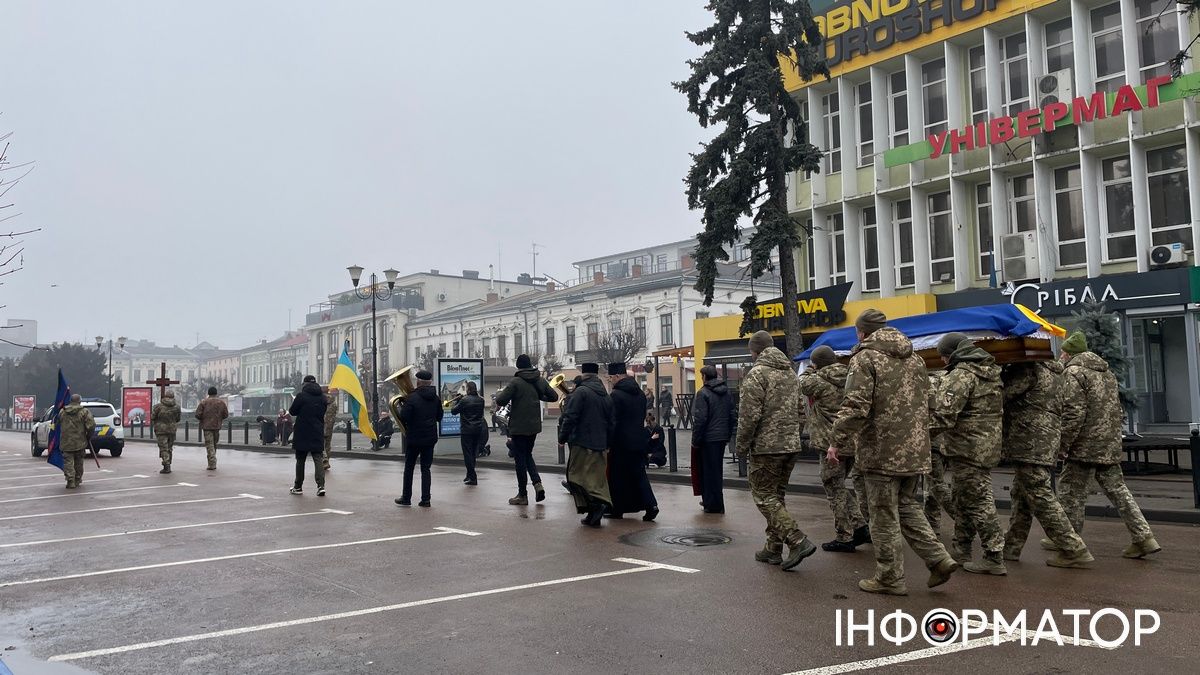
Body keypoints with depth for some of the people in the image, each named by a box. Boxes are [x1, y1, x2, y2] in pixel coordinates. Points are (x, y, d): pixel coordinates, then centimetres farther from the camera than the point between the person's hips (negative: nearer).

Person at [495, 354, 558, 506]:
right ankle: (537, 483, 2)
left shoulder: (515, 382, -15)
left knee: (520, 459, 4)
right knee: (528, 455, 22)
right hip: (534, 425, 5)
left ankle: (522, 495, 9)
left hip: (518, 427, -5)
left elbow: (501, 401, -19)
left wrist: (499, 395, 3)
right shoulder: (540, 380, 2)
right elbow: (554, 397, 10)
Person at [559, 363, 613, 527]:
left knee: (577, 476, 0)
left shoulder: (581, 392, -11)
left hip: (582, 443, -7)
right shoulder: (606, 396, 12)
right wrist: (607, 444, 23)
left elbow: (570, 417, -15)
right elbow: (611, 423, 16)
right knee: (597, 478, 10)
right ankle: (594, 516, 10)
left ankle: (596, 503, -18)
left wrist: (562, 437, -5)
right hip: (600, 445, 7)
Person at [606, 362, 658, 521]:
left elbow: (612, 422, -17)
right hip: (639, 441, 7)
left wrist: (608, 444, -13)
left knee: (616, 477, 6)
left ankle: (617, 509, 14)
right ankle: (651, 505, -2)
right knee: (639, 474, 10)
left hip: (621, 442, -7)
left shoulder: (615, 395, -14)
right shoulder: (640, 394, 10)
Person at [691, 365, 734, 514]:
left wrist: (695, 440, -11)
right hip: (722, 437, 7)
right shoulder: (726, 392, 9)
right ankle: (709, 500, 27)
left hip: (708, 439, -7)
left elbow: (700, 419, -17)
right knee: (717, 470, 16)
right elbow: (731, 415, 13)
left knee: (710, 471, 0)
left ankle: (714, 505, 3)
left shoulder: (703, 393, -14)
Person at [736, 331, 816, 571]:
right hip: (791, 445, 8)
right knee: (776, 496, 16)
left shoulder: (757, 373, -12)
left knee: (764, 497, -2)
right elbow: (800, 410, 19)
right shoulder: (790, 372, 14)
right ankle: (773, 549, 19)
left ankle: (797, 540, -13)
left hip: (766, 446, -8)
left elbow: (749, 415, -17)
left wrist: (742, 446, -8)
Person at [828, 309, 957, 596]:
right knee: (907, 505, 21)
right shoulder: (914, 358, 14)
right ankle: (939, 559, 12)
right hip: (915, 451, 7)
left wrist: (836, 441, -12)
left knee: (884, 516, 4)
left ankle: (890, 578, 13)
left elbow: (856, 406, -20)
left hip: (883, 451, -7)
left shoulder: (865, 357, -11)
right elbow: (925, 403, 20)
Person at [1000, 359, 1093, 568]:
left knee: (1040, 497, -6)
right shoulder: (1052, 371, 18)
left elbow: (1004, 393, -14)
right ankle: (1011, 547, 24)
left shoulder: (1028, 370, -13)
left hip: (1031, 446, -10)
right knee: (1020, 496, 16)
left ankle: (1074, 550, -4)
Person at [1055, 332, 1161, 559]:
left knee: (1071, 492, 3)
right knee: (1117, 489, 10)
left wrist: (1063, 444, -13)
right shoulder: (1106, 372, 17)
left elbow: (1074, 413, -18)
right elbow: (1118, 411, 21)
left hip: (1085, 446, -8)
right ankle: (1144, 537, 5)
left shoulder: (1073, 372, -10)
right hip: (1111, 446, 8)